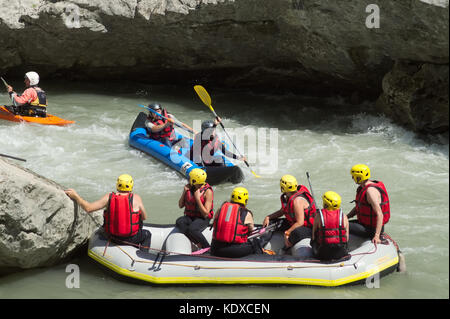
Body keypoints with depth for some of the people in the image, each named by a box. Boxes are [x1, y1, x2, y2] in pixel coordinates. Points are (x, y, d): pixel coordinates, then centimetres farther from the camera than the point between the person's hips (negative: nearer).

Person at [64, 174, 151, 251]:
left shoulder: (109, 197, -12)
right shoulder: (136, 198, -16)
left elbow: (88, 208, -15)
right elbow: (144, 217, -4)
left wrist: (75, 196, -5)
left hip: (113, 236, 3)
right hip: (131, 238, -3)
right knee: (147, 234, 30)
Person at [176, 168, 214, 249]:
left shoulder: (207, 191, -13)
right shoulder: (188, 188, 5)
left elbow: (205, 214, -16)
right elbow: (180, 206, 10)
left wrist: (197, 198, -20)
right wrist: (184, 192, -4)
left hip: (202, 219, -6)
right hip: (189, 217, 6)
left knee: (192, 229, -35)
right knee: (179, 222, -27)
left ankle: (208, 248, -18)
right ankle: (199, 244, -29)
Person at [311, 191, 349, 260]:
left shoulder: (319, 216, -6)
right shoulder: (343, 216, -3)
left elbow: (314, 236, 1)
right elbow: (347, 238, 1)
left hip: (323, 254, -1)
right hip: (341, 254, 1)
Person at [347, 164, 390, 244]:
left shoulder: (370, 191, -25)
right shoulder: (363, 188, 7)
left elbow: (380, 215, -30)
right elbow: (358, 207, 21)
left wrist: (376, 236, -36)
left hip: (371, 229, -10)